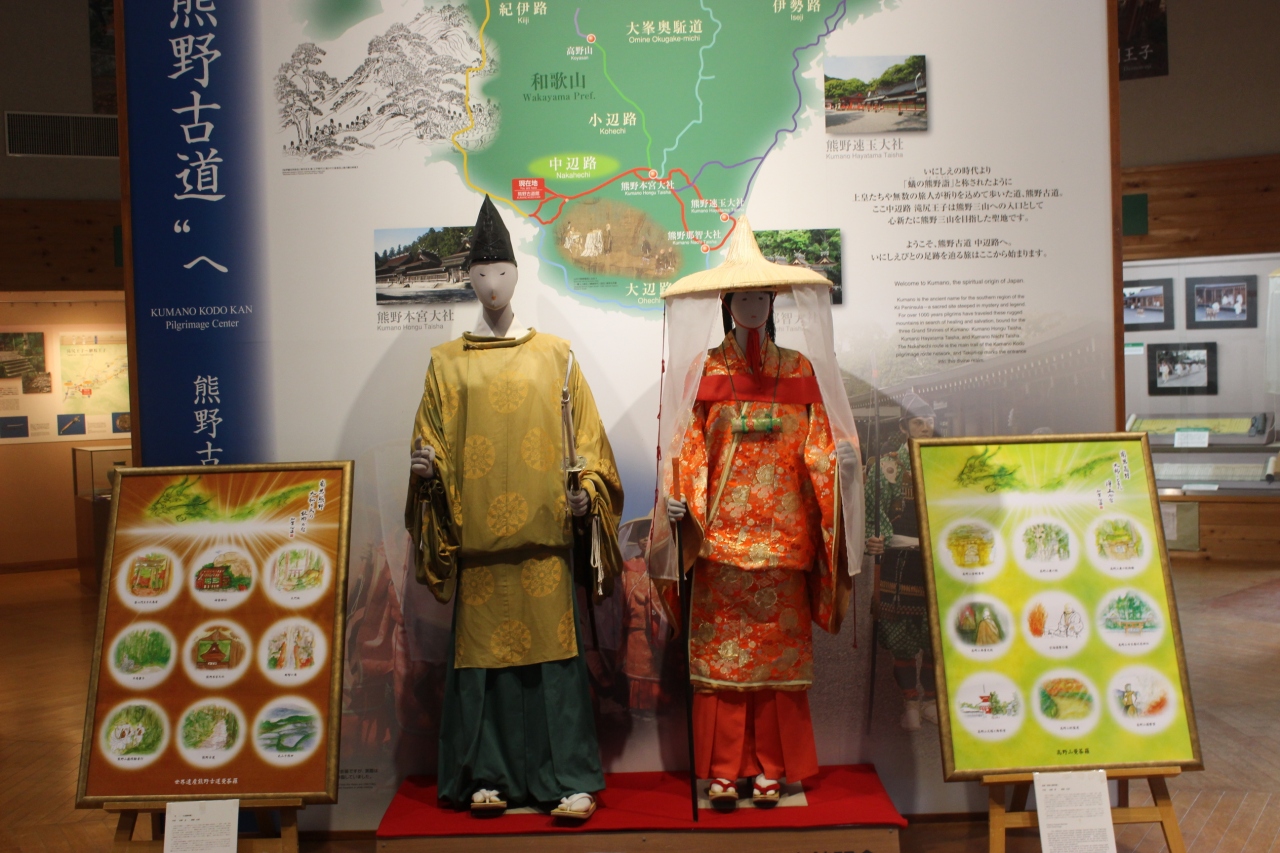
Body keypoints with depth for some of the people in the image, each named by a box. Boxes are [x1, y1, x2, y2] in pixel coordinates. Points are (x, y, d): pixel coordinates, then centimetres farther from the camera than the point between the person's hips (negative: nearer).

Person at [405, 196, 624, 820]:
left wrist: (585, 489, -7)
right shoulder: (447, 362, 10)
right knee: (483, 650, 5)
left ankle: (571, 779, 7)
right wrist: (425, 467, -11)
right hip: (477, 536, 1)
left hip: (543, 534, -1)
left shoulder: (555, 355, 9)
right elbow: (430, 442, 10)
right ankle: (489, 776, 17)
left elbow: (584, 438, 7)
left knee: (553, 650, -1)